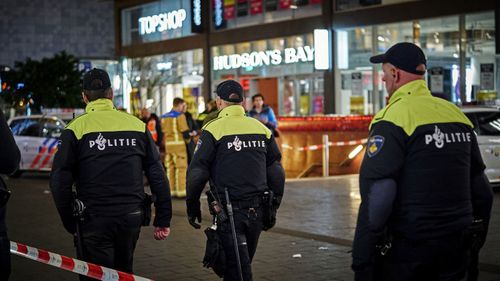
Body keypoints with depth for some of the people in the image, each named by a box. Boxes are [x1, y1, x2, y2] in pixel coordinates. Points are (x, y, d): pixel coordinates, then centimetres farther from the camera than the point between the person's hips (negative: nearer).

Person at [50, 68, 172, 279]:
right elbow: (157, 175, 4)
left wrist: (69, 222, 3)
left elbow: (60, 180, -8)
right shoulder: (137, 124, 5)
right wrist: (163, 220, 8)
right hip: (131, 216, 4)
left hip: (95, 220, -3)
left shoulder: (76, 128, -4)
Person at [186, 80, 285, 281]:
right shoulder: (262, 128, 7)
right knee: (244, 263, 21)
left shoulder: (213, 129, -7)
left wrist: (192, 207, 3)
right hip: (257, 211, 5)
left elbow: (197, 172, -9)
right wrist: (273, 206, 19)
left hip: (229, 211, -5)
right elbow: (276, 172, 10)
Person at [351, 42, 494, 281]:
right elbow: (482, 192, 13)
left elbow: (375, 203, -21)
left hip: (408, 253, -6)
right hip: (456, 252, 6)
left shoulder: (393, 119, -14)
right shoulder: (457, 114, 6)